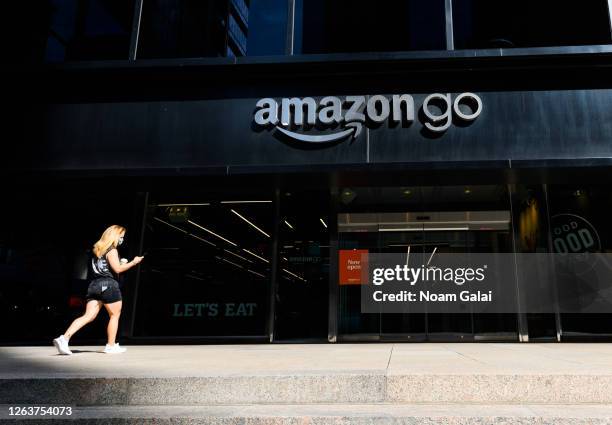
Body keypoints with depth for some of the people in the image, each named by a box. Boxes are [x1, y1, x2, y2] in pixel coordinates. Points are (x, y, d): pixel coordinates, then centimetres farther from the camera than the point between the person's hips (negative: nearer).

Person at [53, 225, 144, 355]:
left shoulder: (97, 248, 19)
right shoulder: (112, 250, -8)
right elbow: (118, 269, -17)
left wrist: (121, 263, 19)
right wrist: (133, 262, -7)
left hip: (94, 285, 7)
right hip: (108, 285, -7)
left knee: (88, 316, 1)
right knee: (115, 315, 8)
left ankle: (64, 338, -14)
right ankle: (111, 346, 13)